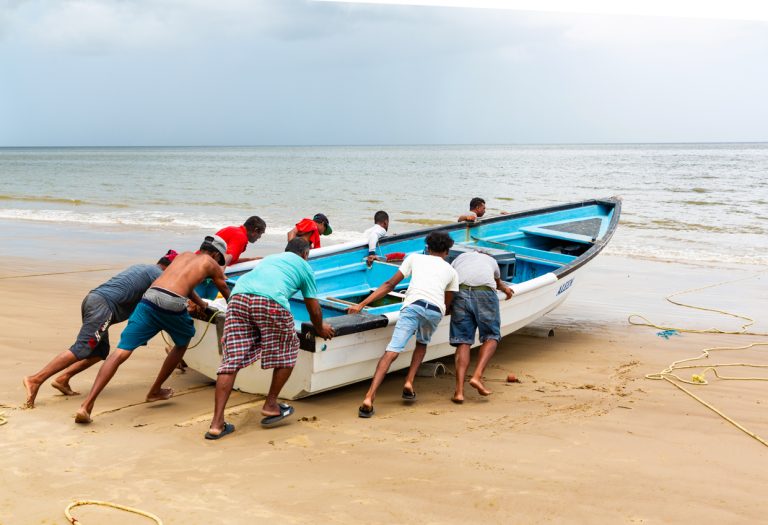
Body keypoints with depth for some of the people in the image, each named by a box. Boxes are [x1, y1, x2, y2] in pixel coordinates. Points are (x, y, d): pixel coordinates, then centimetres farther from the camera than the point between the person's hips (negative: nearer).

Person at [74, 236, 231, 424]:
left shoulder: (184, 255, 36)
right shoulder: (211, 264, 23)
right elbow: (226, 293, 38)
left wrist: (202, 305, 65)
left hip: (148, 299, 4)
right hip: (173, 304, -3)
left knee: (120, 353, -5)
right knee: (182, 343, 29)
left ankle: (86, 405, -16)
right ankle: (155, 391, 33)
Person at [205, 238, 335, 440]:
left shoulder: (270, 258, 41)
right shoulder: (303, 266, 27)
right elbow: (314, 308, 30)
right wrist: (320, 329, 49)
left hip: (239, 296, 5)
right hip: (271, 302, -5)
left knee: (231, 359, 4)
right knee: (287, 352, 19)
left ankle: (217, 423, -1)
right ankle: (270, 405, 26)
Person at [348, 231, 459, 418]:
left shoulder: (414, 257, 28)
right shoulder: (451, 271, 30)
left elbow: (390, 285, 22)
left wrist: (362, 305, 23)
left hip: (413, 305, -2)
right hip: (436, 311, 2)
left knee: (392, 351, -11)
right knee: (422, 344, 31)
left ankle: (369, 398, -24)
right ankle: (409, 382, 12)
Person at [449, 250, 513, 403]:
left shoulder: (460, 257, 36)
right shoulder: (491, 260, 37)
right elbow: (498, 282, 57)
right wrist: (505, 289, 78)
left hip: (460, 291, 1)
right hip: (485, 293, -1)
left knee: (463, 342, 2)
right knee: (491, 336, 13)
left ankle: (459, 391, -6)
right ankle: (477, 376, -7)